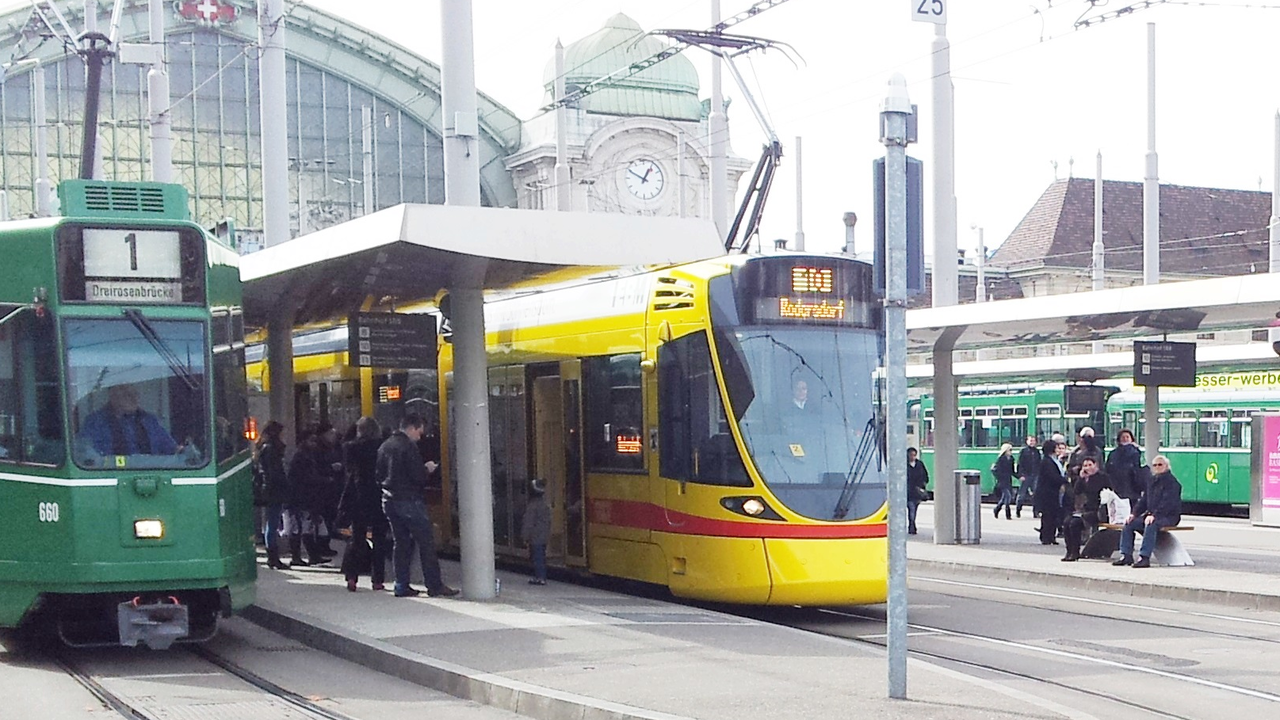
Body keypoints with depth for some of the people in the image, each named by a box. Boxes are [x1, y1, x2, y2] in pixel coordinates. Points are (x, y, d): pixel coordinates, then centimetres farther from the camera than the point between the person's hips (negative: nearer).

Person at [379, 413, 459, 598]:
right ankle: (434, 585, -2)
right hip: (408, 500, -8)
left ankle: (402, 586, 10)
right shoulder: (408, 446, -14)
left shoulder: (385, 446, 12)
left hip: (389, 500, 8)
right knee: (426, 542, -2)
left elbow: (379, 475, 15)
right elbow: (418, 476, -18)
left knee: (400, 543, 12)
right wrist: (427, 470, 1)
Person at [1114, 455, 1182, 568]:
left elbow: (1167, 503, -22)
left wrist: (1154, 515, -31)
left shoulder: (1172, 482, -9)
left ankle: (1144, 557, -40)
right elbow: (1144, 500, 18)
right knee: (1129, 523, -6)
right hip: (1151, 514, 9)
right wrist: (1134, 513, 3)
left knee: (1151, 525, -37)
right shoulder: (1153, 481, 18)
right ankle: (1126, 555, -8)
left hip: (1169, 516, -9)